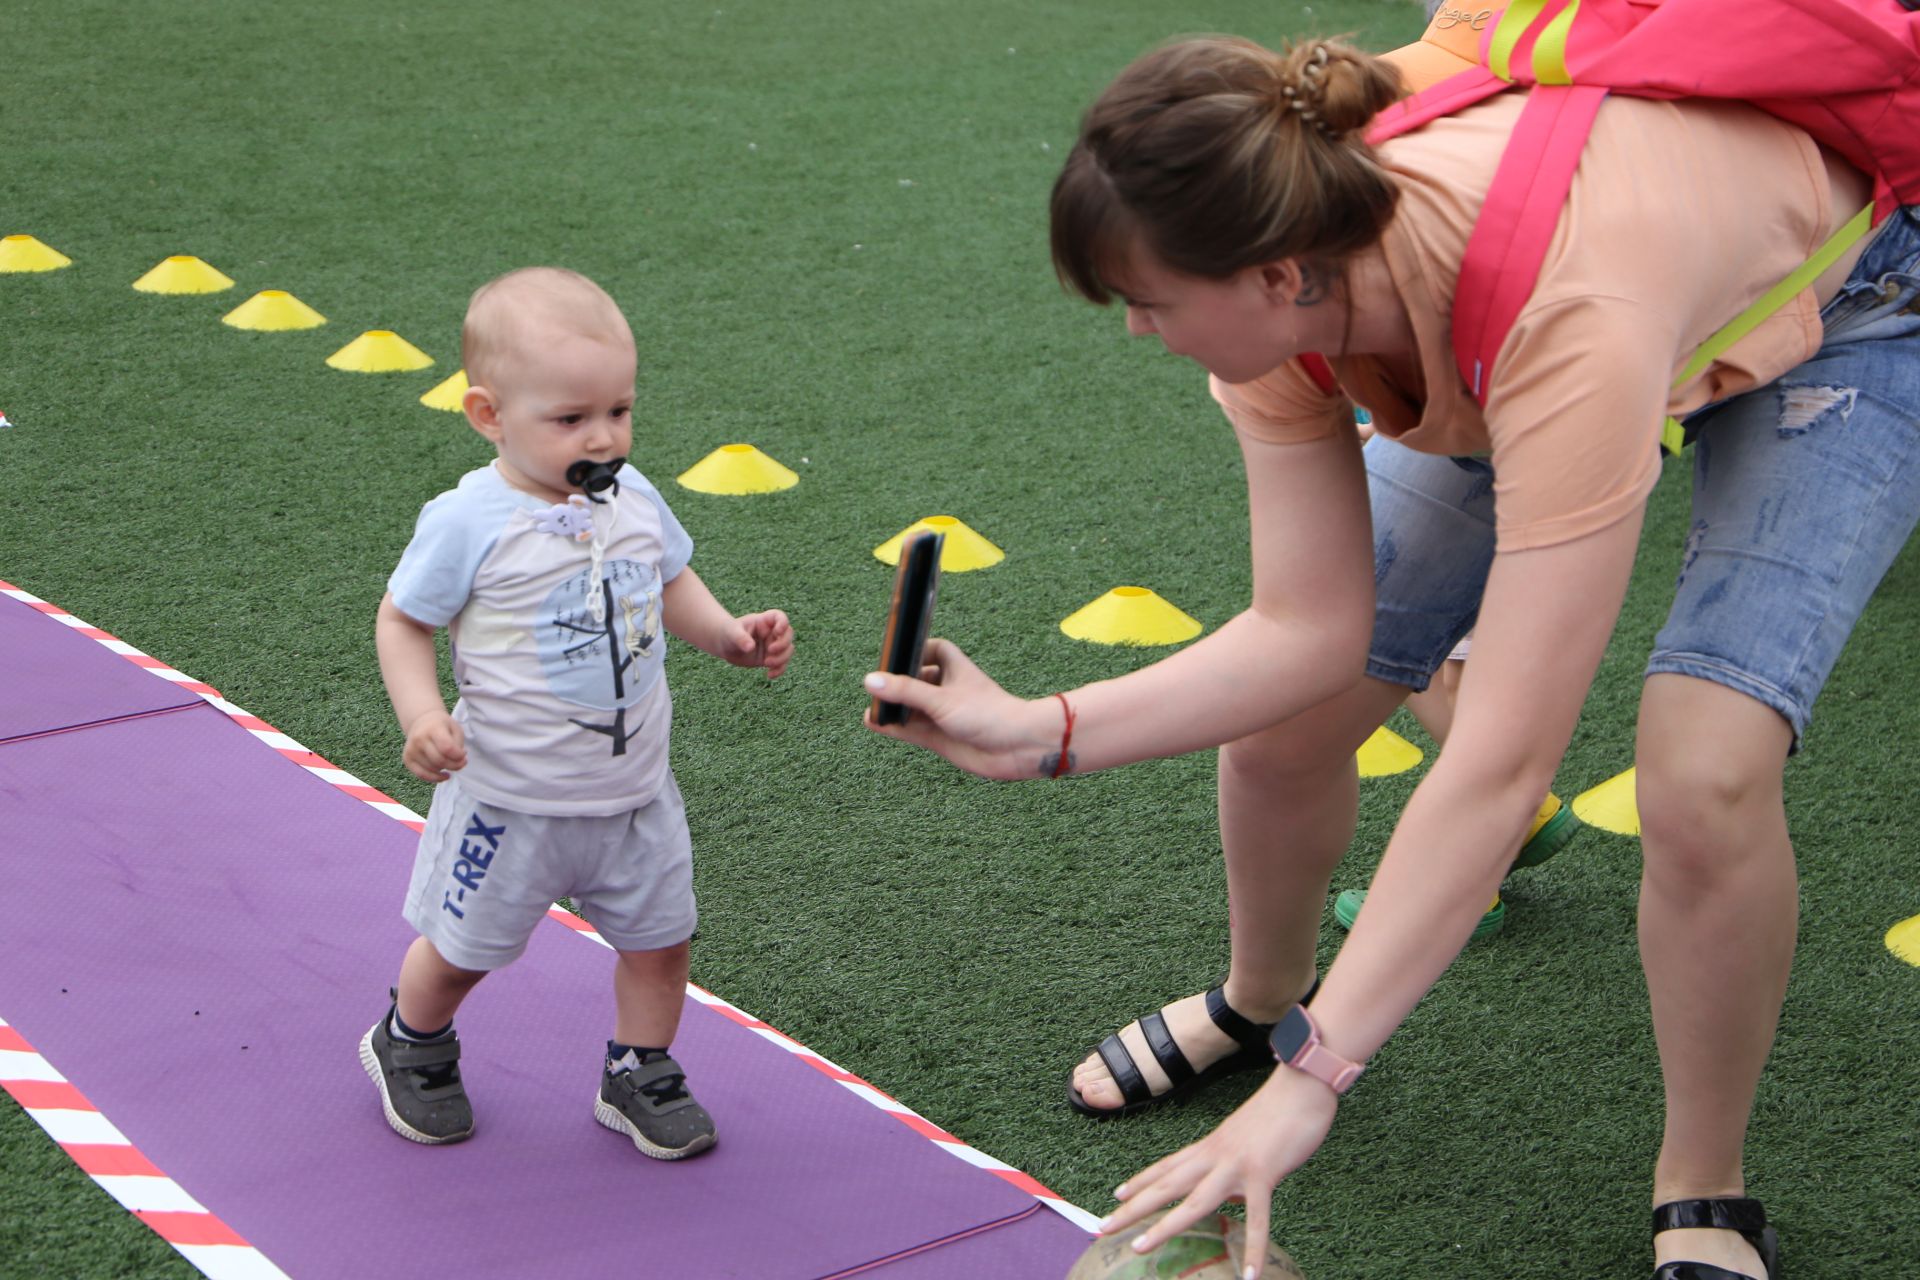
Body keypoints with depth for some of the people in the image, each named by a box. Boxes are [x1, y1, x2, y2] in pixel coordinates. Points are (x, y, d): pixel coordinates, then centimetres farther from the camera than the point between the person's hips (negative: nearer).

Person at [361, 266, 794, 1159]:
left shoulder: (633, 499, -4)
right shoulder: (469, 523, -20)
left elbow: (671, 585, 13)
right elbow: (402, 621, -10)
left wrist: (731, 635, -4)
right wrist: (423, 719, -24)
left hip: (635, 791, 4)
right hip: (512, 800, -4)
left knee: (659, 940, 13)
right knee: (461, 949, 14)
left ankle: (640, 1074, 36)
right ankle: (411, 1047, 43)